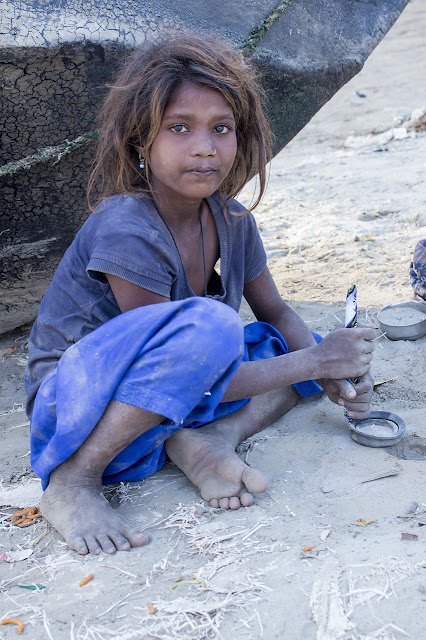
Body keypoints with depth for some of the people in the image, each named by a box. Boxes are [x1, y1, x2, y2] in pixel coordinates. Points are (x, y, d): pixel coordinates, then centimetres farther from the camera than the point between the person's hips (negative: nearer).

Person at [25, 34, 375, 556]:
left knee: (309, 343, 5)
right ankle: (70, 483, -23)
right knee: (208, 324, -36)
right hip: (73, 407, -7)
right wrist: (314, 362, -20)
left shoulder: (232, 222, -3)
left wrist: (332, 375, -9)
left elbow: (277, 314, 10)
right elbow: (183, 374, -24)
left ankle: (206, 440, -17)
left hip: (160, 411, 8)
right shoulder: (126, 230, -25)